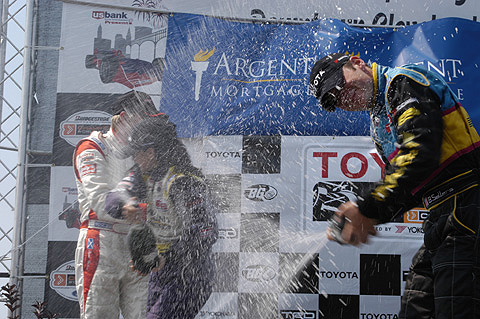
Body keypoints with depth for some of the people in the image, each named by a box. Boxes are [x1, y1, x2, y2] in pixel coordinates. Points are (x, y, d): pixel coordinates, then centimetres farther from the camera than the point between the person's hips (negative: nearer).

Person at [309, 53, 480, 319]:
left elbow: (421, 153, -20)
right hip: (442, 215, 10)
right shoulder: (379, 125, 22)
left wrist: (369, 207, -19)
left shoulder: (403, 81, -7)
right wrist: (363, 218, 2)